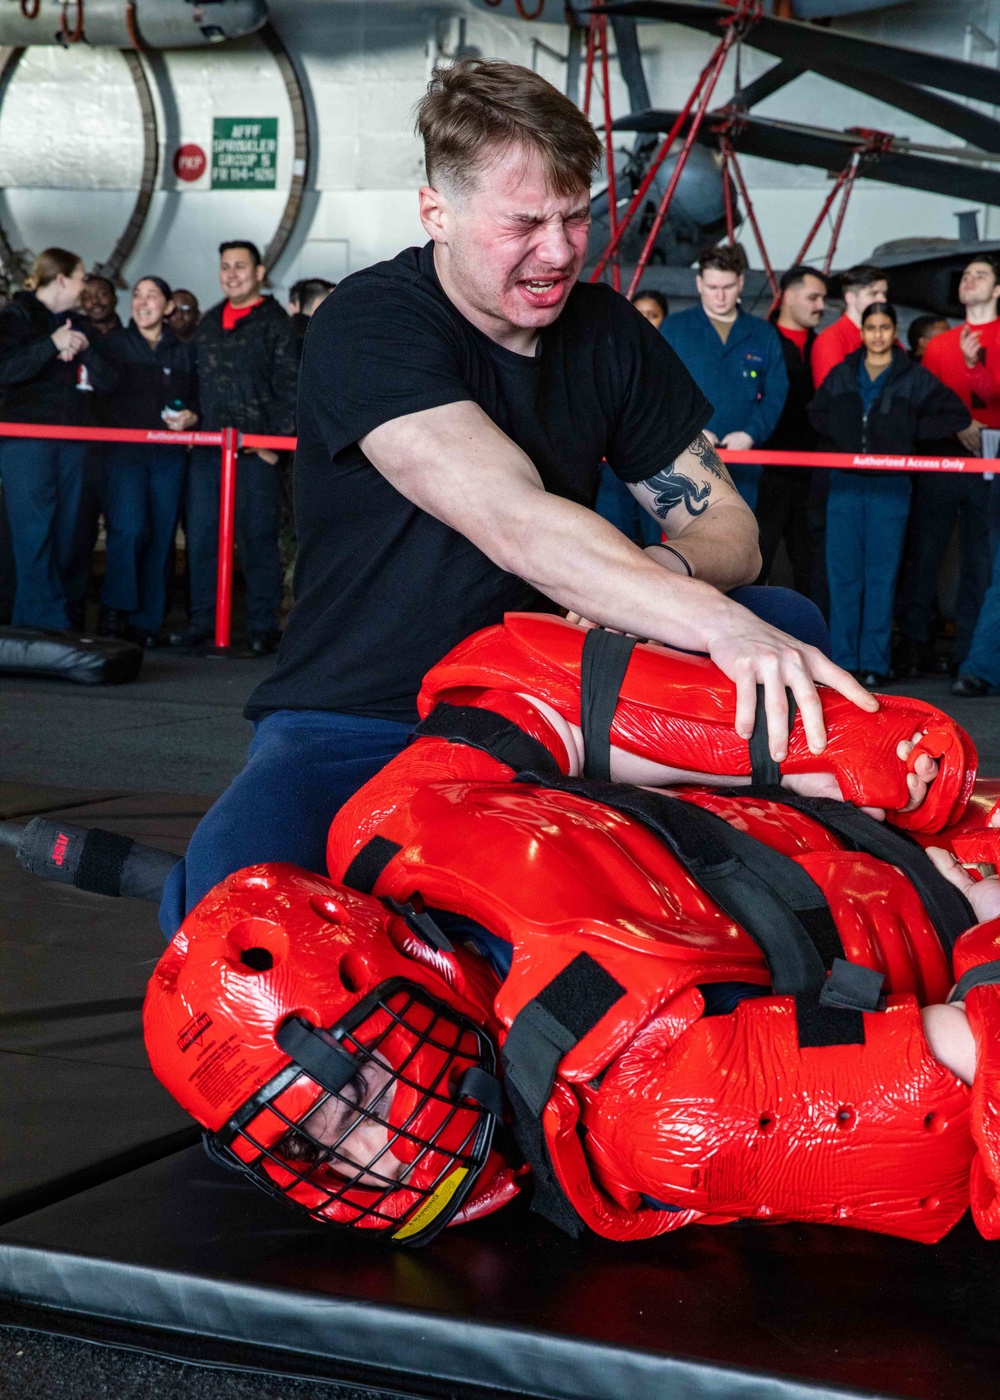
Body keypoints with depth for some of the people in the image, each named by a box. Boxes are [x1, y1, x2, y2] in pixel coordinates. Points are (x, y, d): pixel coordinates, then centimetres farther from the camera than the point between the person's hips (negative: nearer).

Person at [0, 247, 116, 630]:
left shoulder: (76, 324, 19)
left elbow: (107, 380, 12)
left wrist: (83, 348, -5)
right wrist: (52, 344, -15)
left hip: (73, 440, 6)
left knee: (68, 531, 3)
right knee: (34, 532, -10)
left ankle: (68, 618, 6)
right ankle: (42, 620, -10)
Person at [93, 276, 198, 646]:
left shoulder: (184, 352, 16)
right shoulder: (115, 344, 11)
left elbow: (199, 399, 17)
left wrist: (191, 417, -4)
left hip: (169, 454, 2)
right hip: (124, 449, -2)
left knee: (161, 537, -1)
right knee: (128, 528, -19)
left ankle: (146, 622, 5)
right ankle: (115, 608, -5)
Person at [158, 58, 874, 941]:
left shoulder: (607, 330, 5)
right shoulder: (370, 325, -16)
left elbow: (726, 523, 1)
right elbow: (512, 521, -31)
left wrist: (663, 574, -24)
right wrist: (718, 621, -42)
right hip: (361, 725, -5)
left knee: (788, 622, -15)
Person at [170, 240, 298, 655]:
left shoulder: (275, 323, 1)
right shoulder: (209, 322, 19)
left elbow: (288, 387, -5)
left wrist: (276, 441, -11)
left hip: (255, 450, -6)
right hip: (207, 447, 6)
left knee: (257, 538, -4)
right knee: (201, 536, 5)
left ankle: (262, 627, 1)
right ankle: (202, 621, 12)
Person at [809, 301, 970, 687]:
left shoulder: (914, 378, 3)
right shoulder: (841, 375, 11)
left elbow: (957, 415, 3)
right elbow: (816, 413, 24)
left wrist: (912, 432, -2)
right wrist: (835, 443, 6)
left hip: (890, 486, -2)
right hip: (845, 484, 3)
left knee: (881, 575, -3)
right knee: (842, 573, 1)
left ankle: (875, 662, 0)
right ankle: (844, 659, 6)